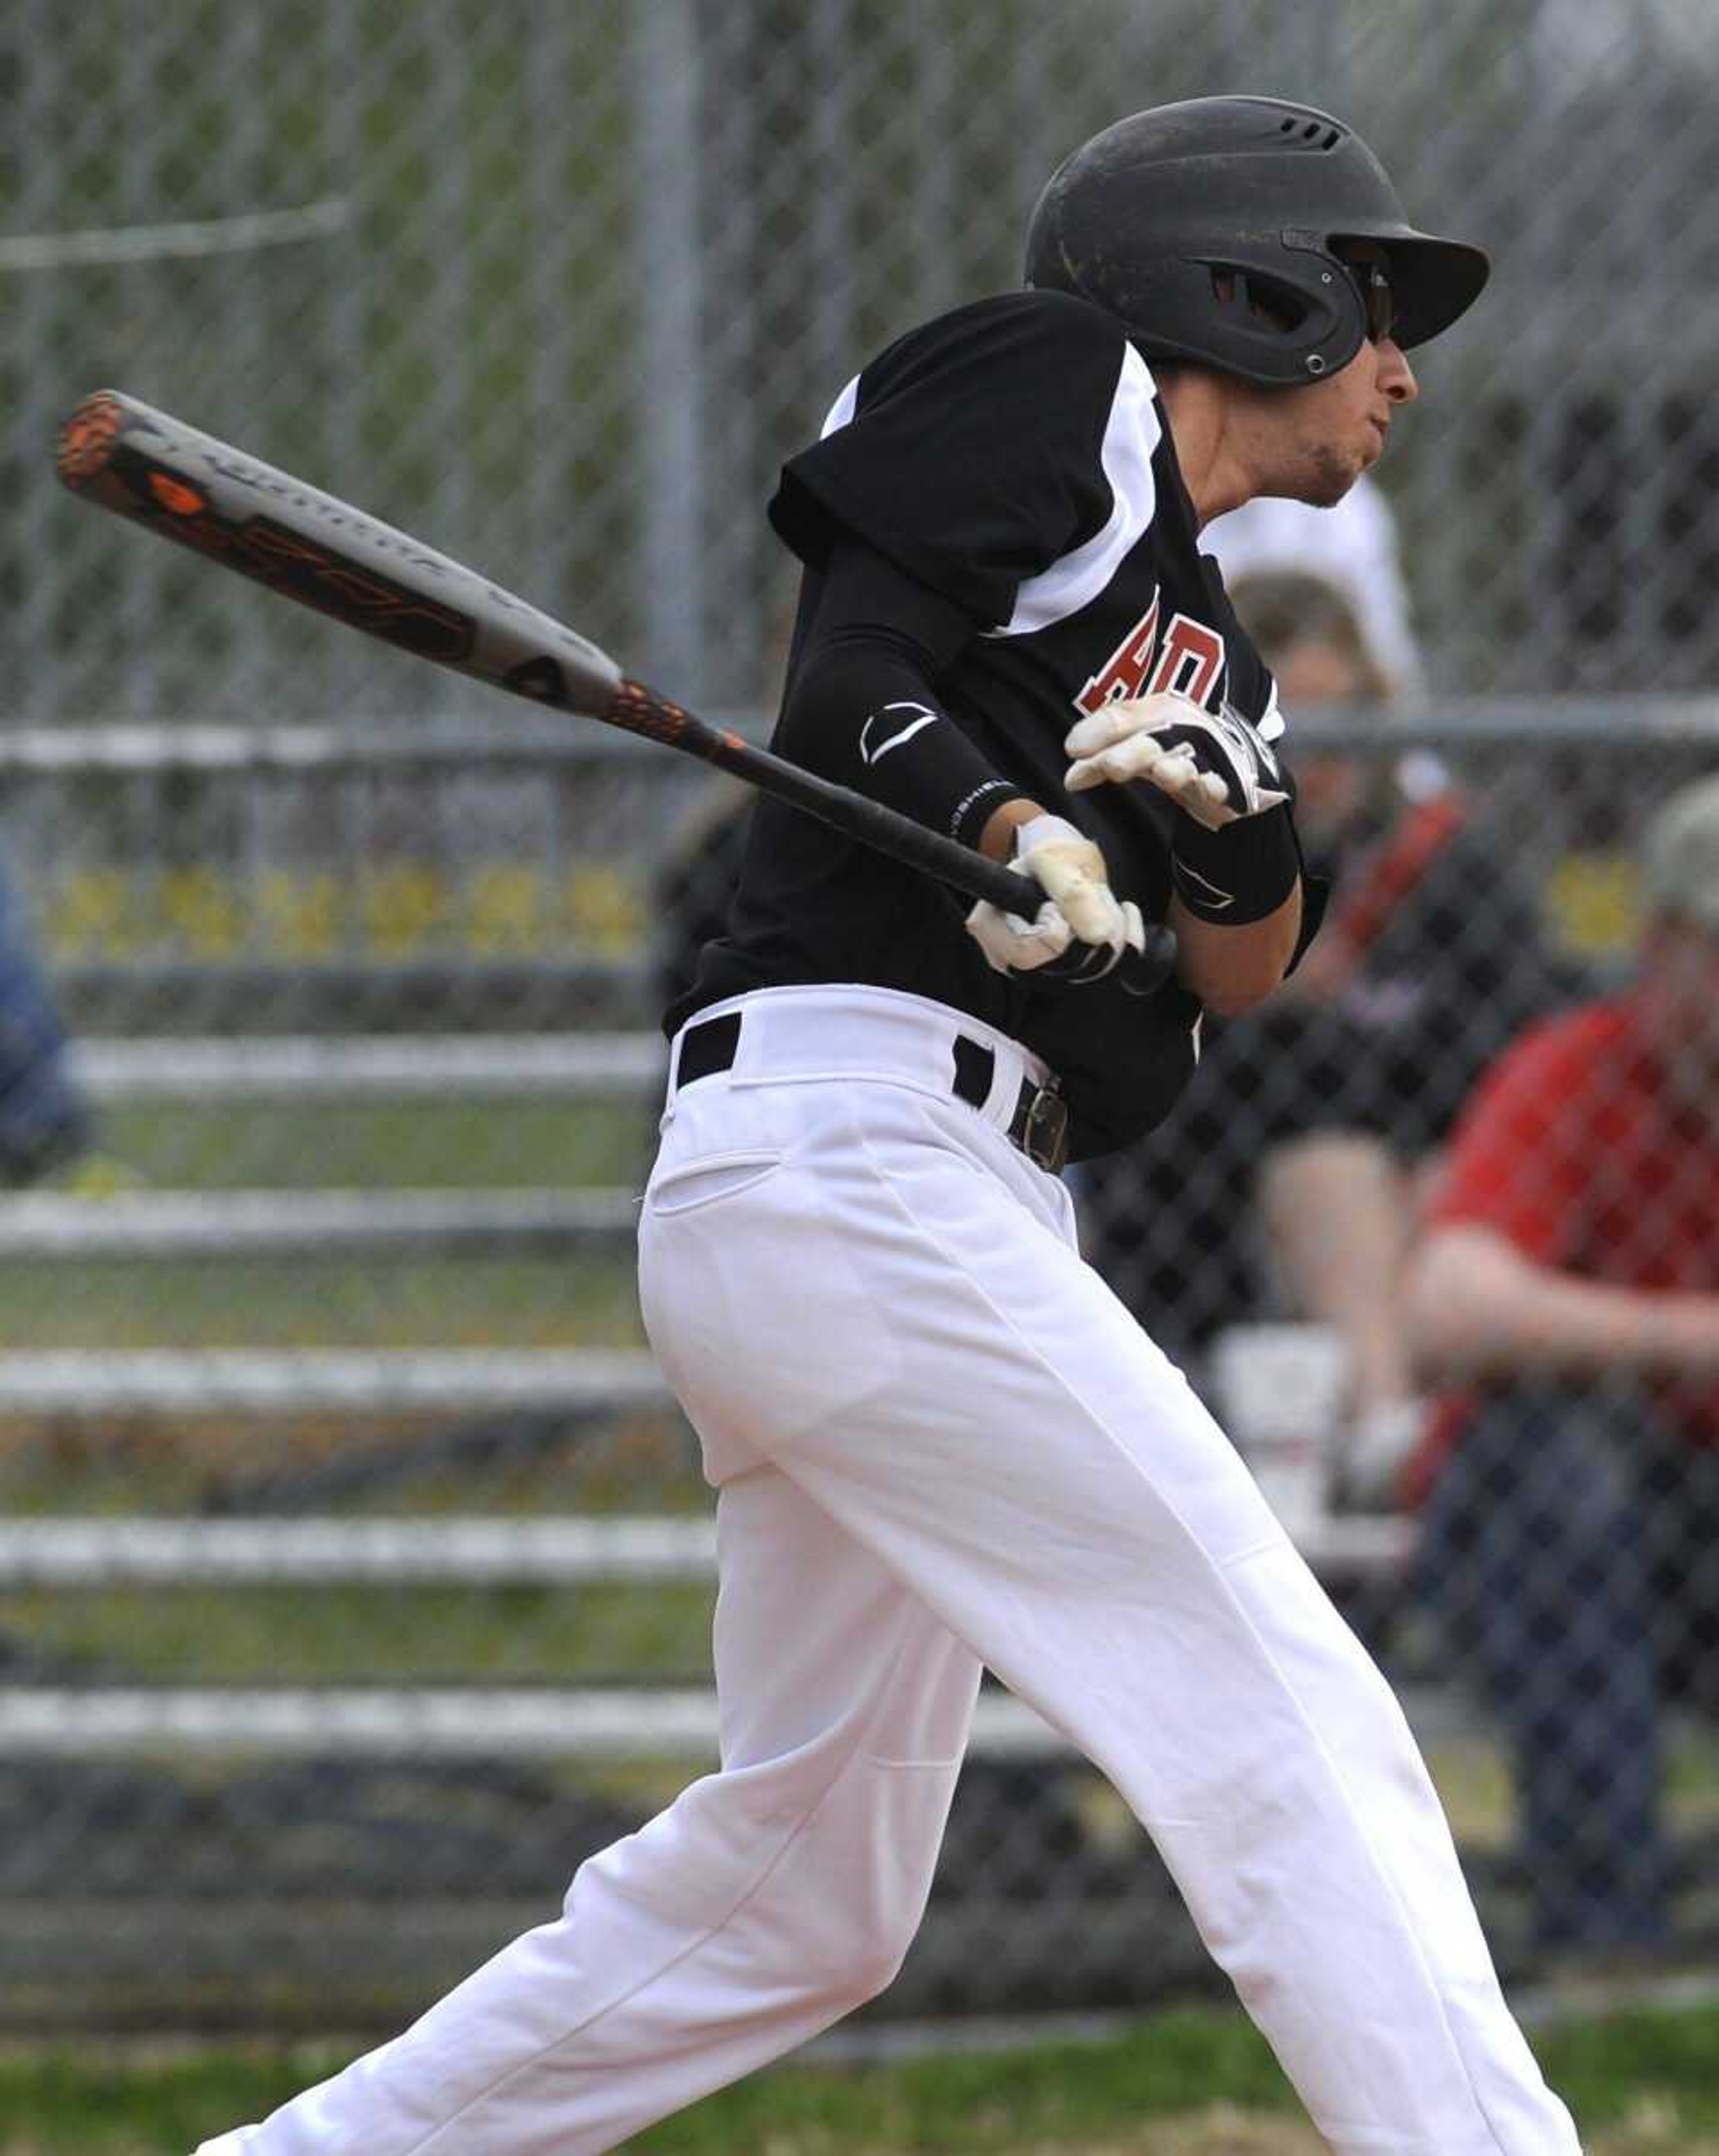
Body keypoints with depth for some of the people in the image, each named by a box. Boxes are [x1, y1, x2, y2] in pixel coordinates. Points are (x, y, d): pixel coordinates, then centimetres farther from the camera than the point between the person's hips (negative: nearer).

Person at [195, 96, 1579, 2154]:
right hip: (854, 1150, -10)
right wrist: (1012, 829, -28)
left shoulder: (1206, 648, 25)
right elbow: (854, 677, -10)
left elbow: (1241, 973, 18)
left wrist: (1237, 823, -3)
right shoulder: (1057, 380, 1)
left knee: (802, 1890, 14)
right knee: (1295, 1733, -16)